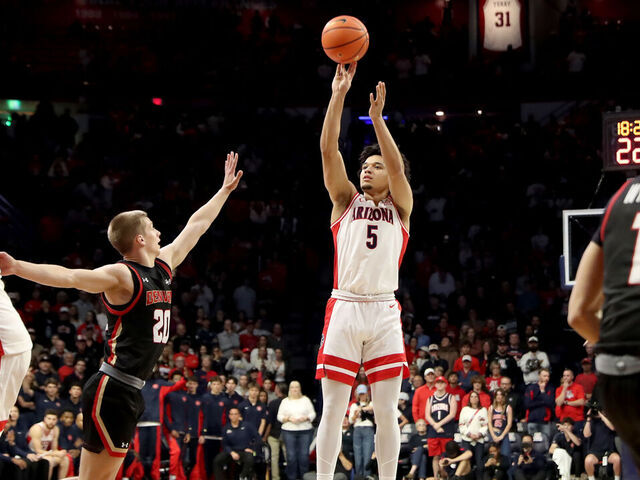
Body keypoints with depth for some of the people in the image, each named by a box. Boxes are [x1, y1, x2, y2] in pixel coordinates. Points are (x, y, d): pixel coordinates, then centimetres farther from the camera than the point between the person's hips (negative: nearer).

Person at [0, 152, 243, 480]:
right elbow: (69, 277, -27)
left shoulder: (163, 265, 13)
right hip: (112, 390, -9)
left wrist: (225, 189, 35)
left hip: (130, 391, 9)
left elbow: (196, 226, 26)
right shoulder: (121, 276, -13)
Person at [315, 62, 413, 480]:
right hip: (345, 308, 0)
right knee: (333, 409, -1)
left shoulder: (400, 207, 13)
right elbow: (329, 149, 2)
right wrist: (338, 96, -8)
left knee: (387, 410, 1)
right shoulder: (346, 200, 14)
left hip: (384, 311, 0)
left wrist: (377, 117, -15)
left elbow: (396, 164, -6)